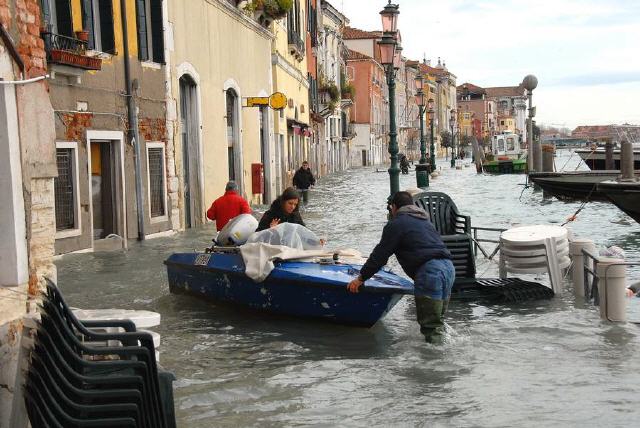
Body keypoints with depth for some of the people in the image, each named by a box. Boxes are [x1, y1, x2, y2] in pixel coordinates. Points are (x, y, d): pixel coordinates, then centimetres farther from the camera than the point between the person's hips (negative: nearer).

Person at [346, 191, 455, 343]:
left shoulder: (397, 224, 2)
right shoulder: (425, 221, 28)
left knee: (430, 325, -5)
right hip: (448, 266, 8)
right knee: (438, 320, 18)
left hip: (430, 271, -8)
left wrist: (361, 278, 8)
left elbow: (380, 254, 0)